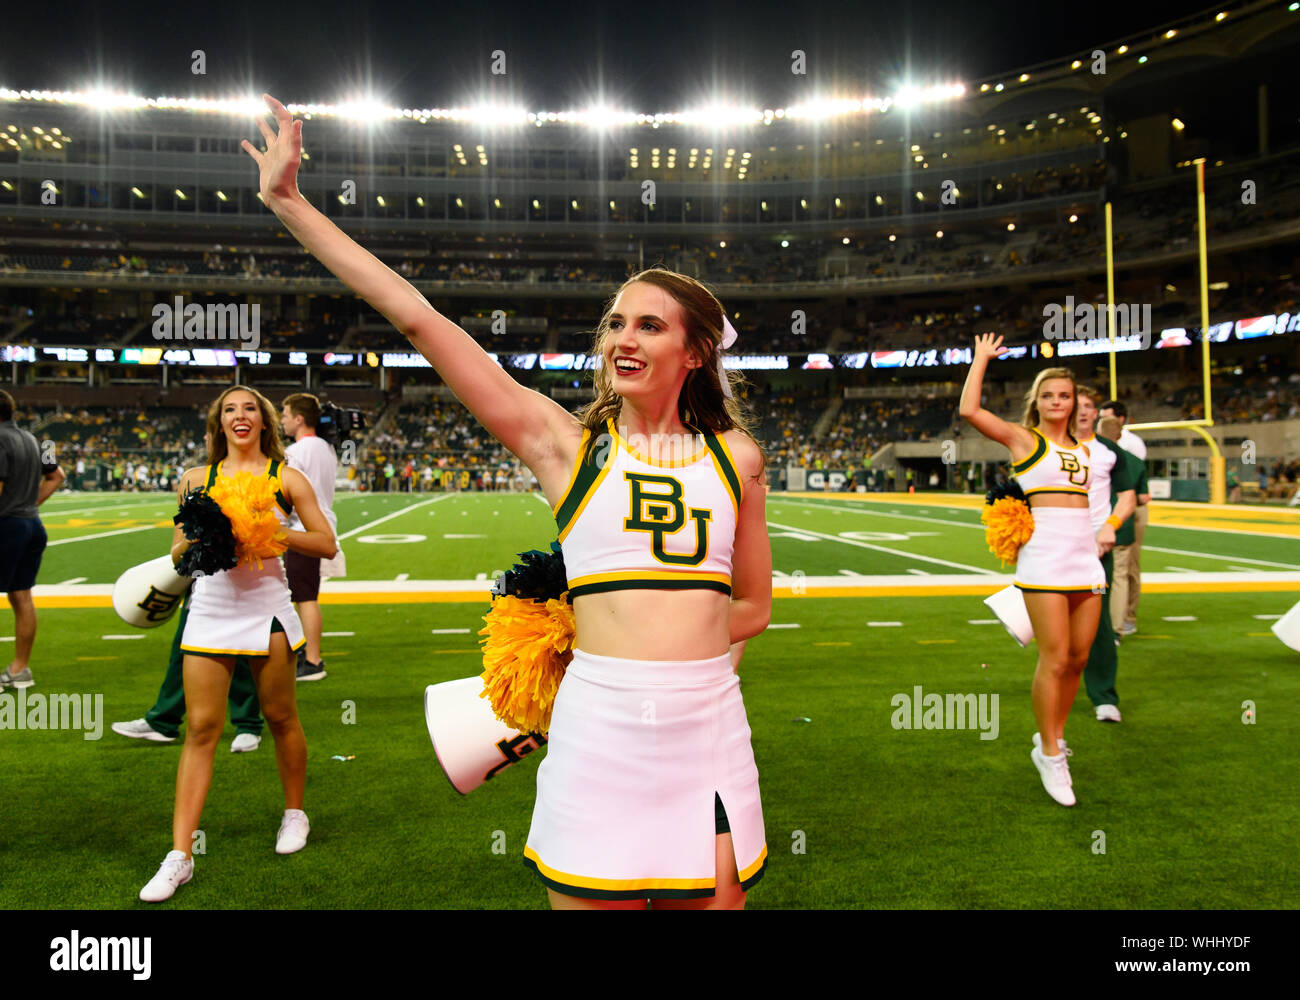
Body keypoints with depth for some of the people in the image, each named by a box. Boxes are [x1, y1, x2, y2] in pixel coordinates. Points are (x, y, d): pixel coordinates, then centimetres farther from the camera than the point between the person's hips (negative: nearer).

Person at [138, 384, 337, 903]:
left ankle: (295, 813, 32)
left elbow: (327, 545, -1)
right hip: (210, 608, 2)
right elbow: (177, 553, 12)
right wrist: (200, 536, -10)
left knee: (281, 718, 9)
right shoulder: (197, 479, 9)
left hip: (266, 609, -1)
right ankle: (180, 855, 5)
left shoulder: (285, 477, 2)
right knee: (201, 728, 0)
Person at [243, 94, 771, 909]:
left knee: (712, 898, 11)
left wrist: (658, 639, 4)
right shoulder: (565, 440, 1)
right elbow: (418, 319, -2)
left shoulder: (735, 456, 7)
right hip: (600, 723, -2)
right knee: (594, 895, 7)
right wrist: (289, 203, 0)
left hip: (709, 722, 3)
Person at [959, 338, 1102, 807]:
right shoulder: (1023, 438, 3)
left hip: (1085, 553, 6)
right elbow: (969, 410, -9)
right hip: (1044, 553, -6)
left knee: (1078, 657, 6)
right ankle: (1050, 755, 5)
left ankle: (1052, 736, 24)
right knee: (1054, 658, -7)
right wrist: (981, 359, 1)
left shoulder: (1082, 448, 19)